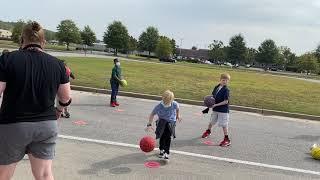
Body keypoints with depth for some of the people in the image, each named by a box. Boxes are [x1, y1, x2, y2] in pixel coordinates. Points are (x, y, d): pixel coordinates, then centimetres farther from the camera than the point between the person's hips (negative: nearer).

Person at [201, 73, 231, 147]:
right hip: (215, 109, 7)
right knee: (211, 121, 23)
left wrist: (216, 105, -22)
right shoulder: (216, 87, 3)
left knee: (223, 124, -3)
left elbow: (226, 101, -20)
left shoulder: (226, 90, -17)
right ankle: (208, 131, 50)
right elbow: (213, 96, 15)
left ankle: (227, 140, 9)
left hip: (223, 110, -7)